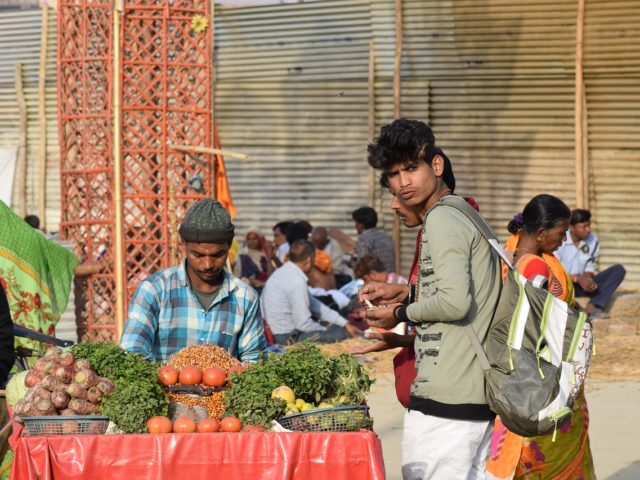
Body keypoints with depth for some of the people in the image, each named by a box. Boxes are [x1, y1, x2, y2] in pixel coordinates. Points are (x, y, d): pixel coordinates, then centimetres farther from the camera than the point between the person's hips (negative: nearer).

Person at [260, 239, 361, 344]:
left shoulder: (282, 272, 7)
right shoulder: (297, 282, -22)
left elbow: (314, 304, 12)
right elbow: (303, 324, -22)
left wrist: (345, 324, 11)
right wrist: (324, 330, -2)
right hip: (289, 337, -10)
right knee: (344, 334, -6)